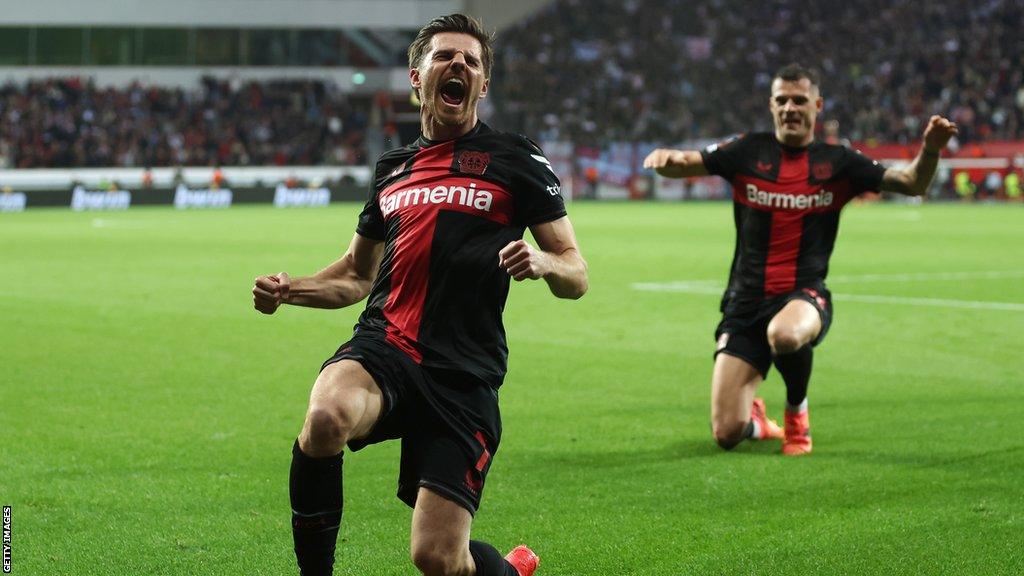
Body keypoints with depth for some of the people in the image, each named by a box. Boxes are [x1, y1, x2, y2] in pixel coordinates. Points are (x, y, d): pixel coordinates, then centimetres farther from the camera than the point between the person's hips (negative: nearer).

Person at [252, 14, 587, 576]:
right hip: (382, 345, 3)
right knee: (326, 417, -35)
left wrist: (543, 263, -18)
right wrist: (288, 291, 13)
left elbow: (576, 275, 6)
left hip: (463, 375, -3)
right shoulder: (392, 167, 19)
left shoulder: (516, 160, 7)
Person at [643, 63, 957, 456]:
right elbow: (685, 165, -2)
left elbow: (912, 183, 0)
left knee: (785, 334, -41)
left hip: (804, 297, -1)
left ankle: (797, 412, -6)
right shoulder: (748, 152, 5)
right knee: (726, 435, -10)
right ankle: (755, 420, 32)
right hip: (746, 301, 1)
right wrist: (666, 159, -26)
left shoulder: (837, 163, 5)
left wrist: (930, 150, -21)